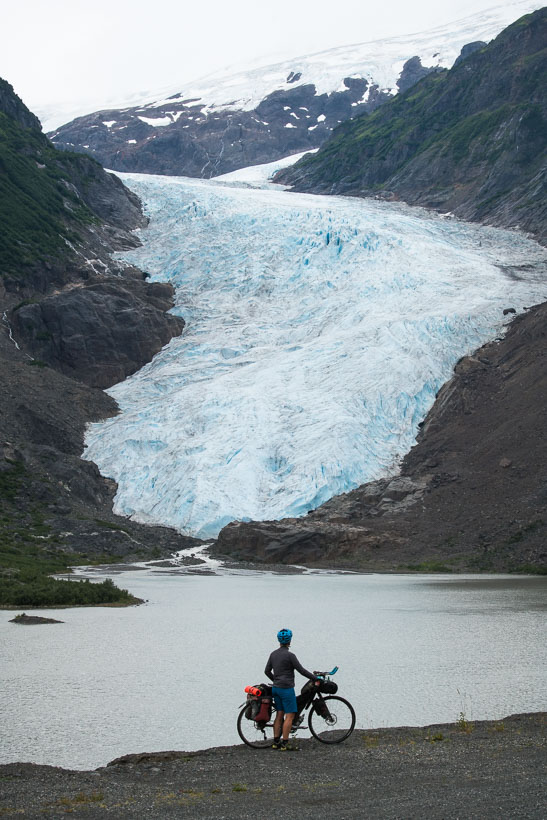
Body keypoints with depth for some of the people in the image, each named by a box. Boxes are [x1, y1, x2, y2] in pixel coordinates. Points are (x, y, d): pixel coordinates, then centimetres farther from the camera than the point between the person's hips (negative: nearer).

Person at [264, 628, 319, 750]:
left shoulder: (273, 654, 7)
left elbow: (267, 671, 15)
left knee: (279, 715, 12)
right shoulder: (290, 655, -14)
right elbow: (302, 671, -14)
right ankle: (284, 743, -4)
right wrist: (316, 678, -4)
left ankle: (276, 742, 13)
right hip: (287, 689, -7)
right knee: (290, 716, -3)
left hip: (276, 688, 7)